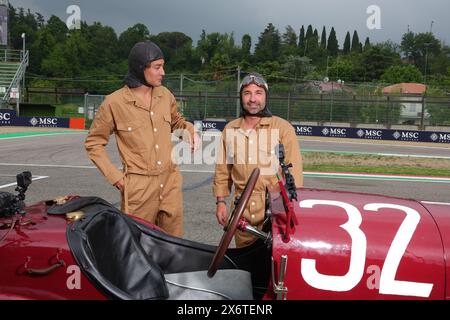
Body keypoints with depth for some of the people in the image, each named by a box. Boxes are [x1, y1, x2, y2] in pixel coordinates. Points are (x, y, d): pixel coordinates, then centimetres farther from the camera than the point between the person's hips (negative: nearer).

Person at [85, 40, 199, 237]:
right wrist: (115, 177, -6)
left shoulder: (165, 94, 6)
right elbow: (93, 144, 1)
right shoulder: (115, 102, -8)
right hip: (139, 187, -4)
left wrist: (189, 130, 3)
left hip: (170, 183, 5)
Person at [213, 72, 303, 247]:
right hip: (242, 209, 4)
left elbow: (294, 169, -4)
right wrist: (221, 201, 11)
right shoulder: (230, 129, 11)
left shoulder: (283, 127, -2)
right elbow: (222, 169, 14)